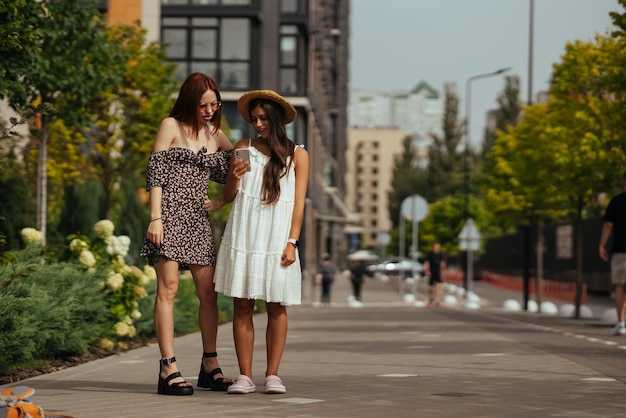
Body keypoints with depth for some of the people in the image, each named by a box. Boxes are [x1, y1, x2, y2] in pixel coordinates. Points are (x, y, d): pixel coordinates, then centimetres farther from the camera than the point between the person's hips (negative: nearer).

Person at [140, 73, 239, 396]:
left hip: (198, 218, 6)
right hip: (170, 214, -6)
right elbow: (155, 174, -3)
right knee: (168, 286, -11)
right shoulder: (171, 126, 2)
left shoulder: (216, 135, 17)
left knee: (208, 291, 3)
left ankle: (210, 365, 13)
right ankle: (168, 368, -14)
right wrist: (155, 218, -12)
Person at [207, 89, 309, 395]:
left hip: (277, 240, -1)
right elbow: (229, 194, 11)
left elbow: (298, 203, 4)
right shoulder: (244, 148, 10)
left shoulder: (297, 155, 8)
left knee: (276, 307, -2)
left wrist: (292, 242, -5)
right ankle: (244, 376, 0)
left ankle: (272, 375, 2)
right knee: (242, 306, -2)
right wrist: (236, 174, -10)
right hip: (243, 238, 1)